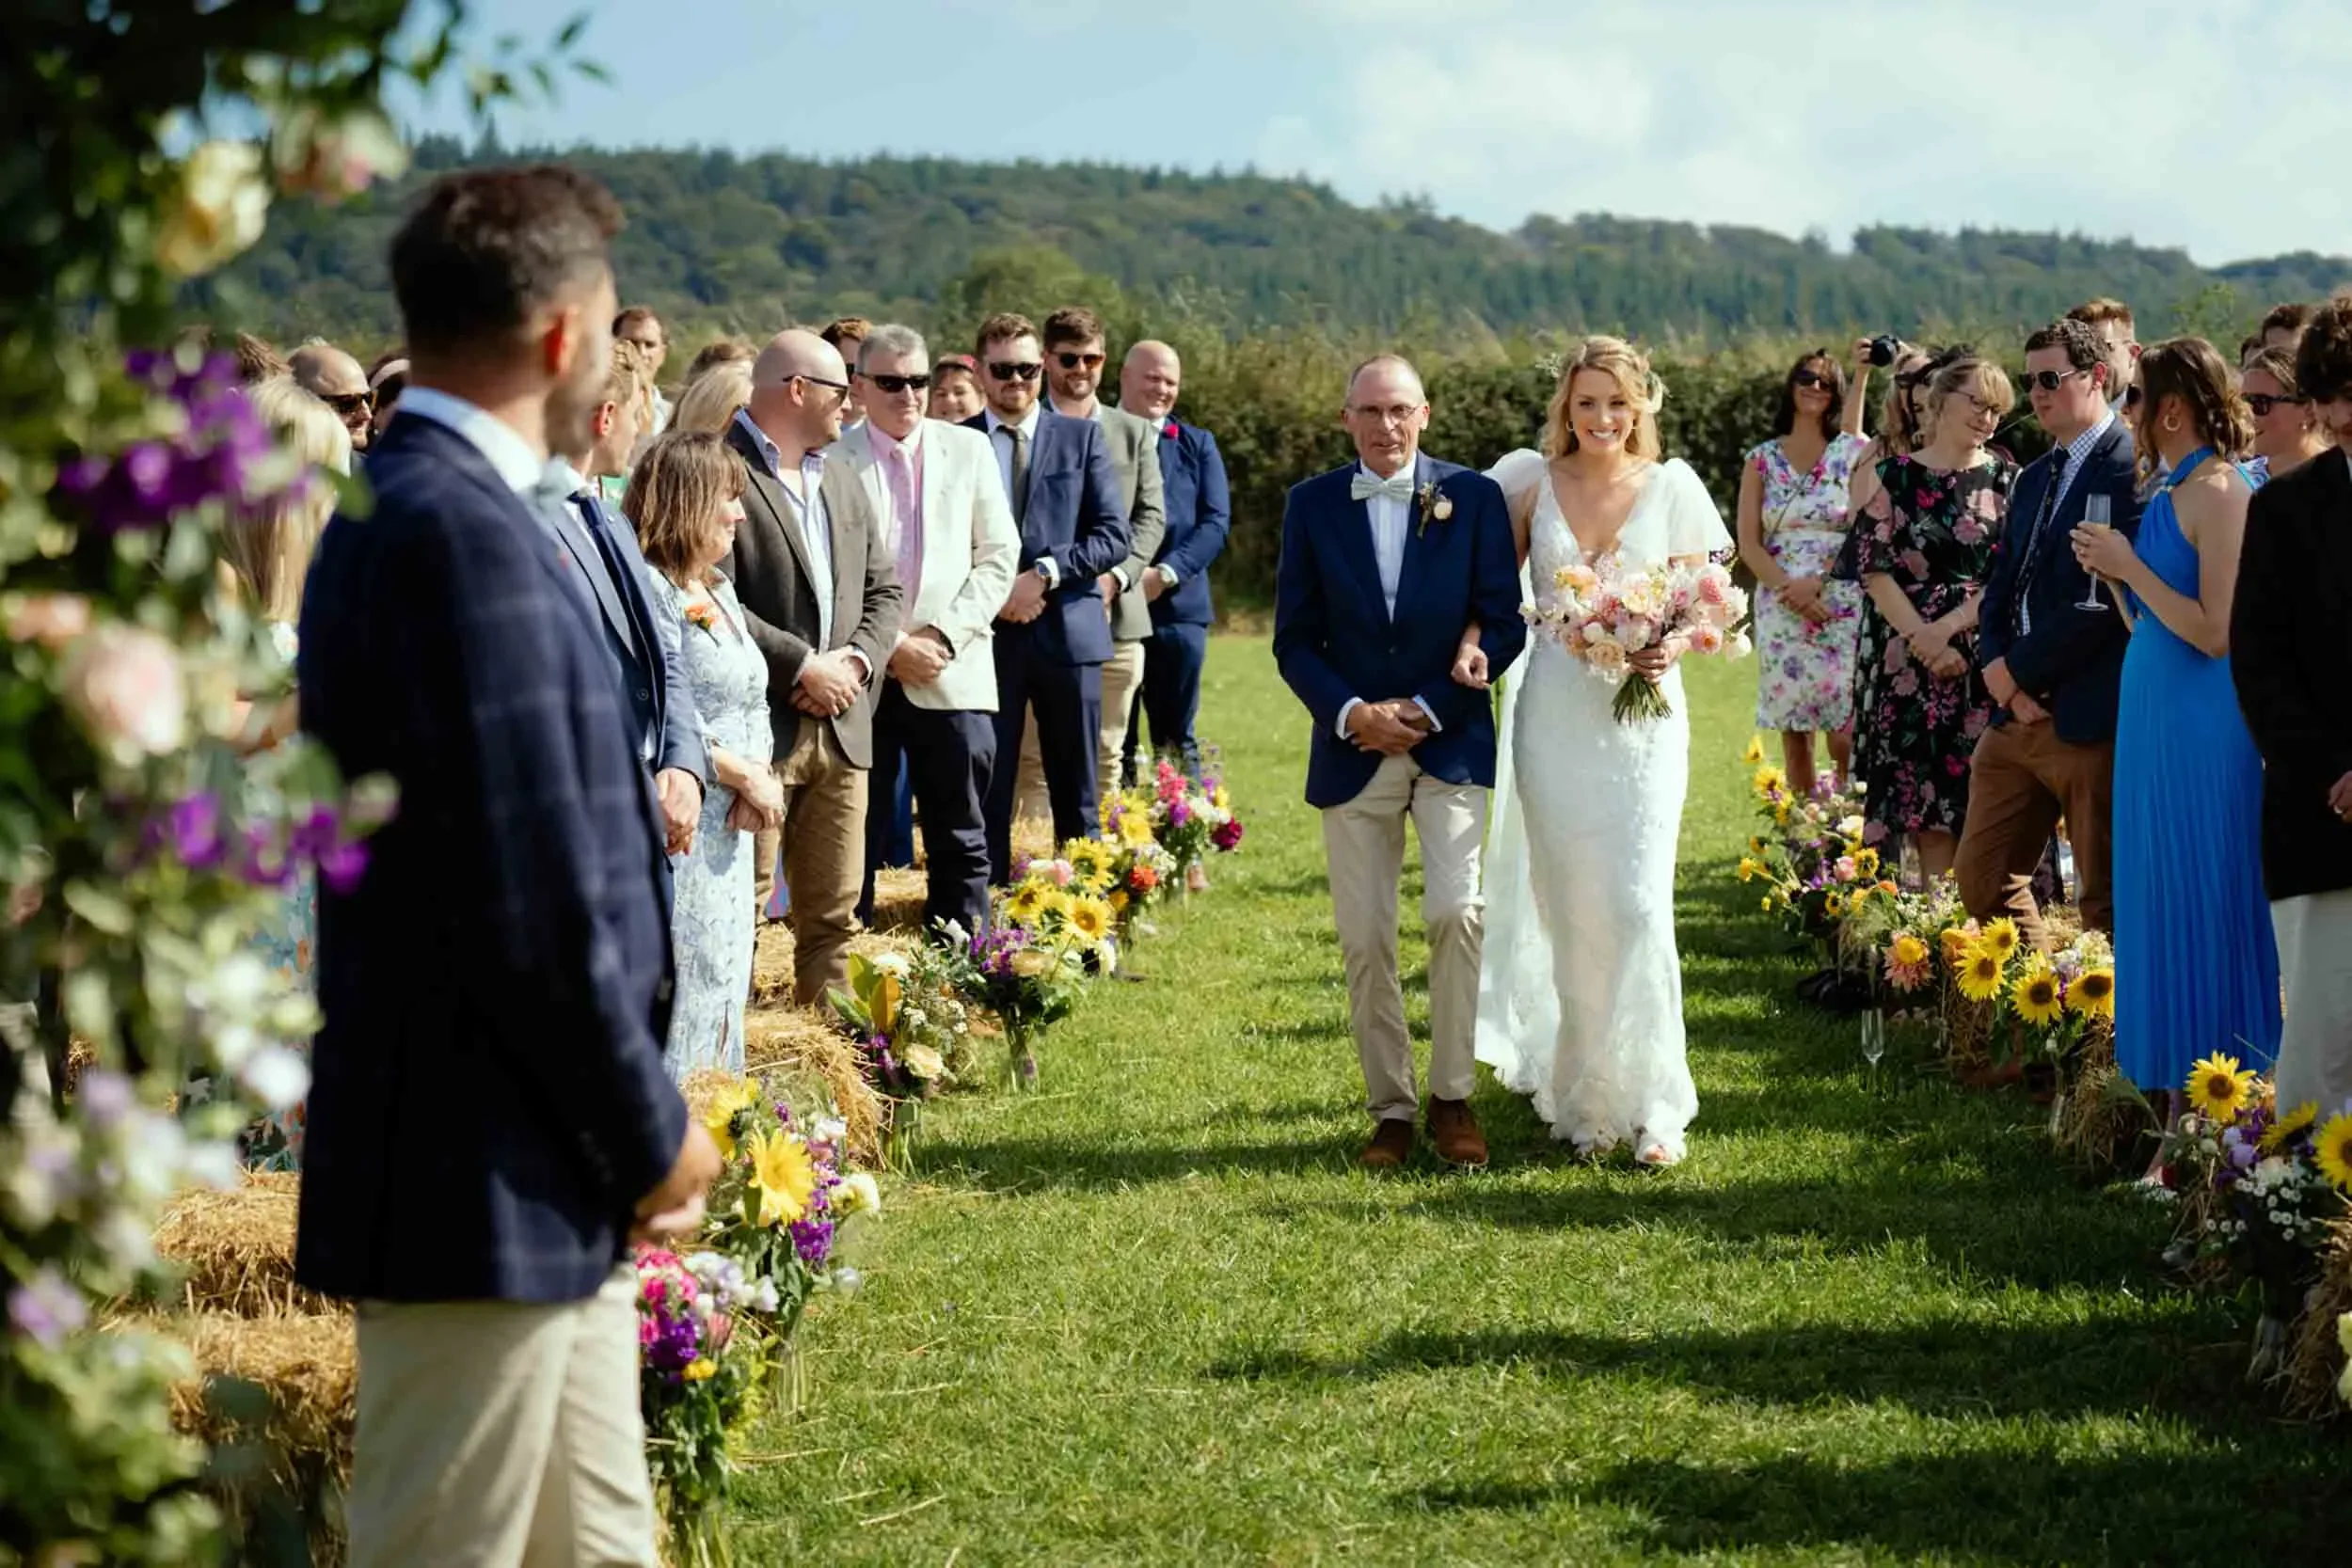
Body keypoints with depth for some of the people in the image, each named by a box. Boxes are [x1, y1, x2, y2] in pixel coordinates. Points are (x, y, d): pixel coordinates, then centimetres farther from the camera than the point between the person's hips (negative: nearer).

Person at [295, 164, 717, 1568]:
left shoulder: (408, 511, 12)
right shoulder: (464, 532, -21)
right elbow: (534, 902, -24)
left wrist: (632, 1127, 13)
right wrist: (654, 1134, -11)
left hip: (539, 1176, 10)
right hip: (485, 1187, -10)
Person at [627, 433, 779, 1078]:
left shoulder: (720, 591, 15)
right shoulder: (648, 590, -14)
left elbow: (751, 706, 18)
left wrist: (761, 774, -2)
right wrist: (744, 776, -12)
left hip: (730, 830, 9)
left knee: (723, 991, 12)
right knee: (680, 994, -8)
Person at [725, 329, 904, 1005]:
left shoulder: (842, 481, 19)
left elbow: (885, 587, 17)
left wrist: (857, 660, -2)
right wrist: (803, 666, -15)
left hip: (841, 728, 8)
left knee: (833, 913, 11)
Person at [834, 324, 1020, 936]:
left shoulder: (969, 450, 8)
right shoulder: (833, 461, -1)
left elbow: (998, 556, 6)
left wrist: (945, 635, -5)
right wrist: (887, 646, -9)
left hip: (953, 673, 2)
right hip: (862, 675, -2)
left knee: (961, 839, 4)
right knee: (857, 835, 3)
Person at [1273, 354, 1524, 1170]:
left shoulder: (1472, 497, 0)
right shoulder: (1312, 505, 4)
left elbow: (1504, 622, -1)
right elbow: (1294, 638, 4)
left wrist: (1428, 707, -10)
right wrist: (1350, 713, -12)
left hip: (1450, 744, -2)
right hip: (1353, 752, 2)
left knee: (1456, 911, -17)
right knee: (1365, 941, 3)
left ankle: (1453, 1096, -3)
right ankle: (1391, 1109, 14)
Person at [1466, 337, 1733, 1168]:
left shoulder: (1672, 487, 2)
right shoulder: (1531, 481, 5)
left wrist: (1670, 649, -16)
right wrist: (1473, 640, -10)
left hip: (1642, 713, -2)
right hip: (1554, 717, 2)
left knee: (1637, 905, -10)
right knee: (1569, 911, 6)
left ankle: (1651, 1103, -2)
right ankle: (1584, 1097, 17)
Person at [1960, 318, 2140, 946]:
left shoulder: (2133, 469, -10)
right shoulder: (2033, 477, 19)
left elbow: (2102, 600, -18)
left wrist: (2015, 671, -10)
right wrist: (2003, 677, -1)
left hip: (2089, 722, -9)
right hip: (2016, 716, 9)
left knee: (2107, 897, -2)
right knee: (1982, 877, 10)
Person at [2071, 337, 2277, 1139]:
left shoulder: (2218, 495, -15)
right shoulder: (2169, 494, 13)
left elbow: (2216, 633, -21)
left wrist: (2131, 566, -16)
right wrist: (2113, 572, 3)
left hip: (2200, 730, -10)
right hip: (2154, 715, 10)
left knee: (2198, 911, -4)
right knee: (2158, 904, 12)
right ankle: (2169, 1095, 19)